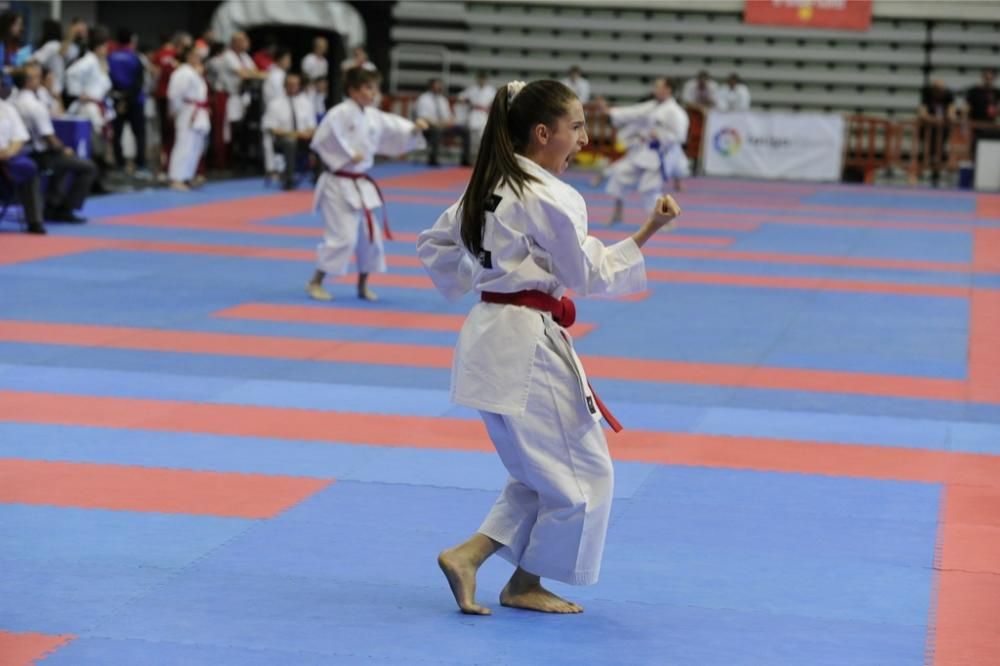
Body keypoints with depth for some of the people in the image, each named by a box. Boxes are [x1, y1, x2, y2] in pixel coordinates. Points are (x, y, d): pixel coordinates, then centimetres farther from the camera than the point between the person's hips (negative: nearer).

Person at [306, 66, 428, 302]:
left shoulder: (373, 116, 7)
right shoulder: (339, 114, -17)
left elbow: (393, 127, 11)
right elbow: (322, 140, -22)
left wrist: (413, 129, -8)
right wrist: (347, 156, -22)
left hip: (361, 185, 9)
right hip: (339, 184, -9)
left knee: (370, 235, 13)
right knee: (343, 236, -12)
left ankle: (363, 285, 28)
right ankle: (315, 283, 0)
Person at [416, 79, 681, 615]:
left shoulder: (488, 186, 10)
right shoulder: (550, 199, -16)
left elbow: (434, 245, 18)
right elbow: (592, 275, -11)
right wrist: (648, 232, -13)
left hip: (489, 338, 10)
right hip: (528, 345, -10)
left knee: (540, 471, 20)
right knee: (583, 472, 5)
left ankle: (468, 557, 10)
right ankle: (526, 585, 14)